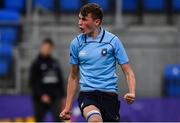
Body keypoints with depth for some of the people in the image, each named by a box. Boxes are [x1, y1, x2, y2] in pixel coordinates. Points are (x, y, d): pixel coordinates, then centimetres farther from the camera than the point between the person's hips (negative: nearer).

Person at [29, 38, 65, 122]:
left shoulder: (55, 63, 12)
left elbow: (60, 80, 17)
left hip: (55, 98, 3)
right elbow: (33, 82, -8)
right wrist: (41, 95, -18)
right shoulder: (36, 64, -2)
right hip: (40, 99, -3)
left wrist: (62, 96, 12)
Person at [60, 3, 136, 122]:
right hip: (87, 94, 0)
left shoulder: (113, 41, -1)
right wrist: (67, 107, 15)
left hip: (109, 94, 0)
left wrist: (132, 93, -17)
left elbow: (128, 72, 2)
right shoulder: (76, 43, 6)